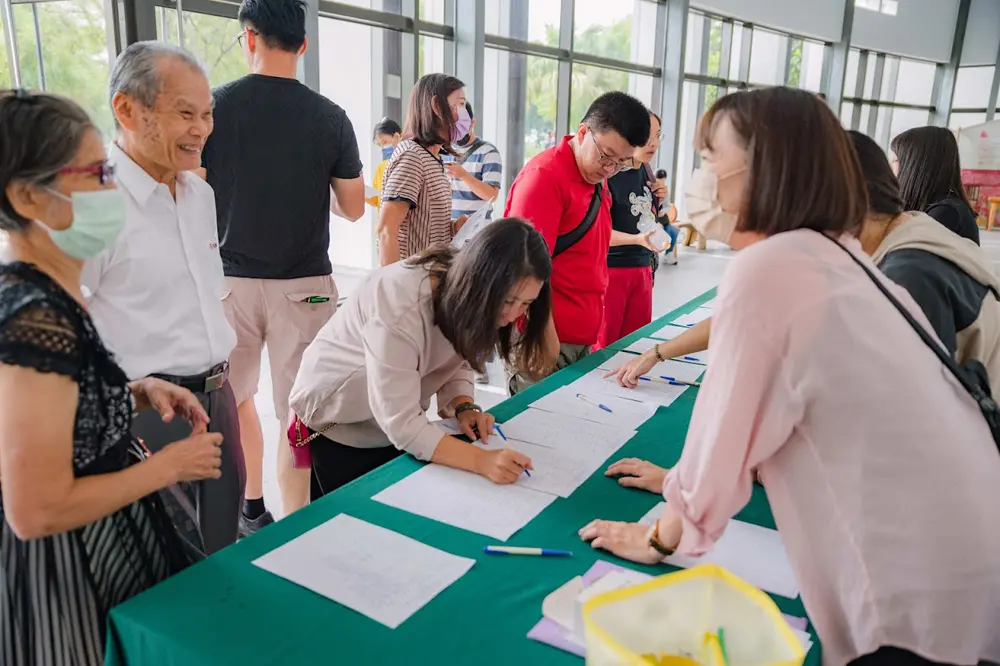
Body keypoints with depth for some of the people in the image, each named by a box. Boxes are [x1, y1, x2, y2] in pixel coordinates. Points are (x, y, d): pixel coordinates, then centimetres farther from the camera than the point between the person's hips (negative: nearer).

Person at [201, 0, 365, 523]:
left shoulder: (213, 105, -5)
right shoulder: (330, 117, -5)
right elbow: (352, 209, 2)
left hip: (230, 279, 1)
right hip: (304, 284, -1)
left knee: (234, 397, 21)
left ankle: (251, 509, 34)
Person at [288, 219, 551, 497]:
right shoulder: (400, 305, -38)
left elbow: (457, 361, -6)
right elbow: (400, 423, -38)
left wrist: (464, 407, -26)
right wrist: (480, 460, -47)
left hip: (402, 422, 6)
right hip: (339, 426, -6)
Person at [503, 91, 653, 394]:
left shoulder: (595, 177, 12)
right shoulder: (545, 176, -16)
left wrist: (636, 239, 43)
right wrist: (549, 347, -21)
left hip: (582, 340, 9)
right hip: (546, 341, -9)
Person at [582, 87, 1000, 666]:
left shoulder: (765, 267, -19)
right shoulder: (837, 254, 9)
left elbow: (726, 427, -14)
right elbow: (756, 417, 16)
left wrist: (659, 537, 1)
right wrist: (686, 478, 23)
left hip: (921, 594, -8)